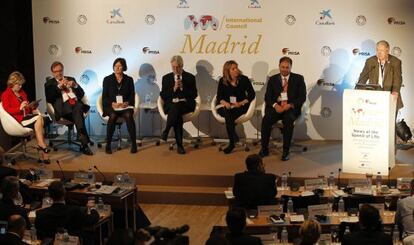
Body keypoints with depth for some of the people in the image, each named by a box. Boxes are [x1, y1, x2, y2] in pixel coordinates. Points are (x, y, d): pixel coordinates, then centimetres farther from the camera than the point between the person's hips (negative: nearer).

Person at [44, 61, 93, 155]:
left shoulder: (71, 79, 29)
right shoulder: (50, 83, 19)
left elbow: (82, 94, 22)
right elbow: (49, 98, 1)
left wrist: (75, 85, 3)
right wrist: (59, 86, -4)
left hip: (76, 103, 3)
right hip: (63, 106, -3)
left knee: (78, 107, -36)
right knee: (77, 112, -35)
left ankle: (81, 137, -42)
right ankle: (84, 143, -40)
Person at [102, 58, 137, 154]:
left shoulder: (129, 79, 12)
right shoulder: (107, 79, 8)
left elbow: (132, 95, 8)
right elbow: (104, 97, 4)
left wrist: (127, 102, -14)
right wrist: (112, 103, -15)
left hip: (125, 105, 1)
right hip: (110, 106, -1)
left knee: (128, 115, -34)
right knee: (113, 116, -35)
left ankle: (133, 144, -31)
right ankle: (108, 145, -28)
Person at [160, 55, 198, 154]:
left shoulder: (190, 77, 10)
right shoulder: (166, 78, 14)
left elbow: (194, 95, 2)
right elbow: (163, 96, 5)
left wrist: (182, 87, -12)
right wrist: (174, 88, -10)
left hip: (185, 104, -1)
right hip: (171, 104, 1)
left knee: (176, 107, -37)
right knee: (177, 115, -35)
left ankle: (166, 132, -25)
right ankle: (179, 145, -29)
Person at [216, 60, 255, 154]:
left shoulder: (243, 79, -2)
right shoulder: (222, 81, 3)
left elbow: (252, 94, -2)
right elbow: (219, 96, 4)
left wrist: (241, 103, -17)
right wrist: (225, 102, -20)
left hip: (240, 105, -2)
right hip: (226, 106, 2)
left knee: (229, 115, -32)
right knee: (227, 113, -34)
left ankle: (231, 143, -26)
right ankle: (234, 137, -27)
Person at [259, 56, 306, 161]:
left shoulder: (298, 78, 8)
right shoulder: (273, 79, 14)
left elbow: (302, 97, 1)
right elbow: (267, 97, 7)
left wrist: (290, 105, -16)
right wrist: (275, 105, -15)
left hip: (291, 107, -2)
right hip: (276, 106, 2)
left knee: (289, 120, -36)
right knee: (266, 120, -29)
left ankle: (286, 151, -28)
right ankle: (264, 149, -15)